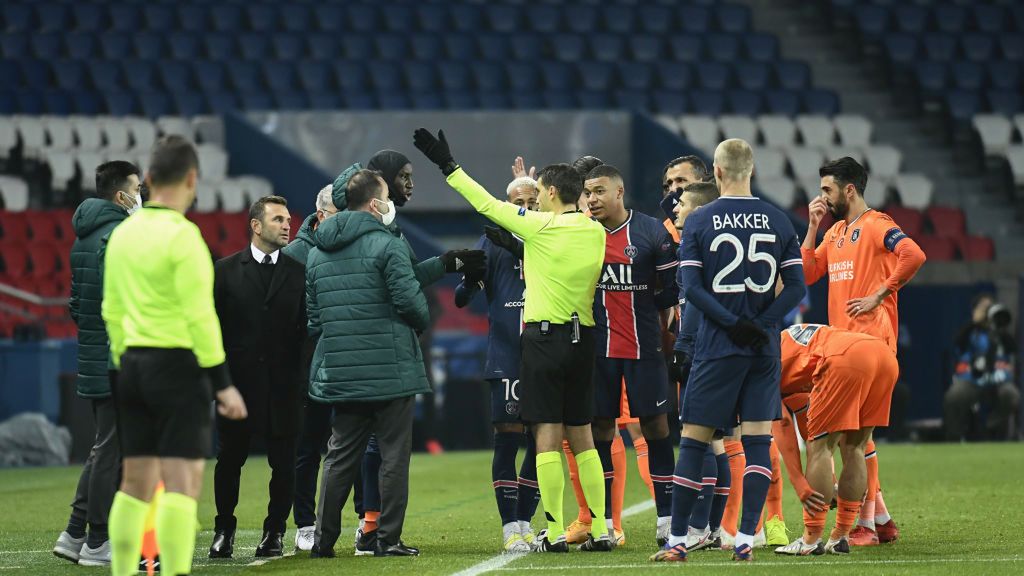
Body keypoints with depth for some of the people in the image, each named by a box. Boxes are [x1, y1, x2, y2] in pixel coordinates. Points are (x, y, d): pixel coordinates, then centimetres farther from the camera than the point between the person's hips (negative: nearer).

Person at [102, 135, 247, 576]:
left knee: (135, 483, 11)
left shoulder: (123, 233, 9)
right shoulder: (182, 235, -13)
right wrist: (223, 384, -12)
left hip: (134, 363, 7)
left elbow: (111, 310, 14)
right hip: (178, 365, -7)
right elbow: (199, 317, -16)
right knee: (182, 485, -8)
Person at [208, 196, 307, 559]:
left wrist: (304, 377, -5)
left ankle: (275, 531, 14)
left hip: (283, 383, 0)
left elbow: (307, 328, 3)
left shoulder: (298, 272, 5)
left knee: (283, 463, 1)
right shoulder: (226, 271, 5)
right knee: (229, 459, 5)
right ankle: (224, 530, 19)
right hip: (237, 381, 0)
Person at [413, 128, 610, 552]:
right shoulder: (595, 232, 5)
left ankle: (556, 532, -7)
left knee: (548, 434, -4)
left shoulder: (539, 226, -10)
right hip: (582, 338, 6)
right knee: (581, 436, 10)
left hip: (545, 336, -6)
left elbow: (486, 204, -3)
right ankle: (600, 530, 6)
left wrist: (448, 166, 7)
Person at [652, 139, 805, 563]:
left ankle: (677, 540, 4)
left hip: (716, 348, -2)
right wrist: (761, 324, -4)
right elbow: (796, 286, 0)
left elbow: (691, 288, -9)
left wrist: (732, 324, -8)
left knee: (694, 441, 3)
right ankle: (745, 540, -3)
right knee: (758, 443, 4)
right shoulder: (778, 221, 5)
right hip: (764, 349, 2)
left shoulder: (699, 222, -2)